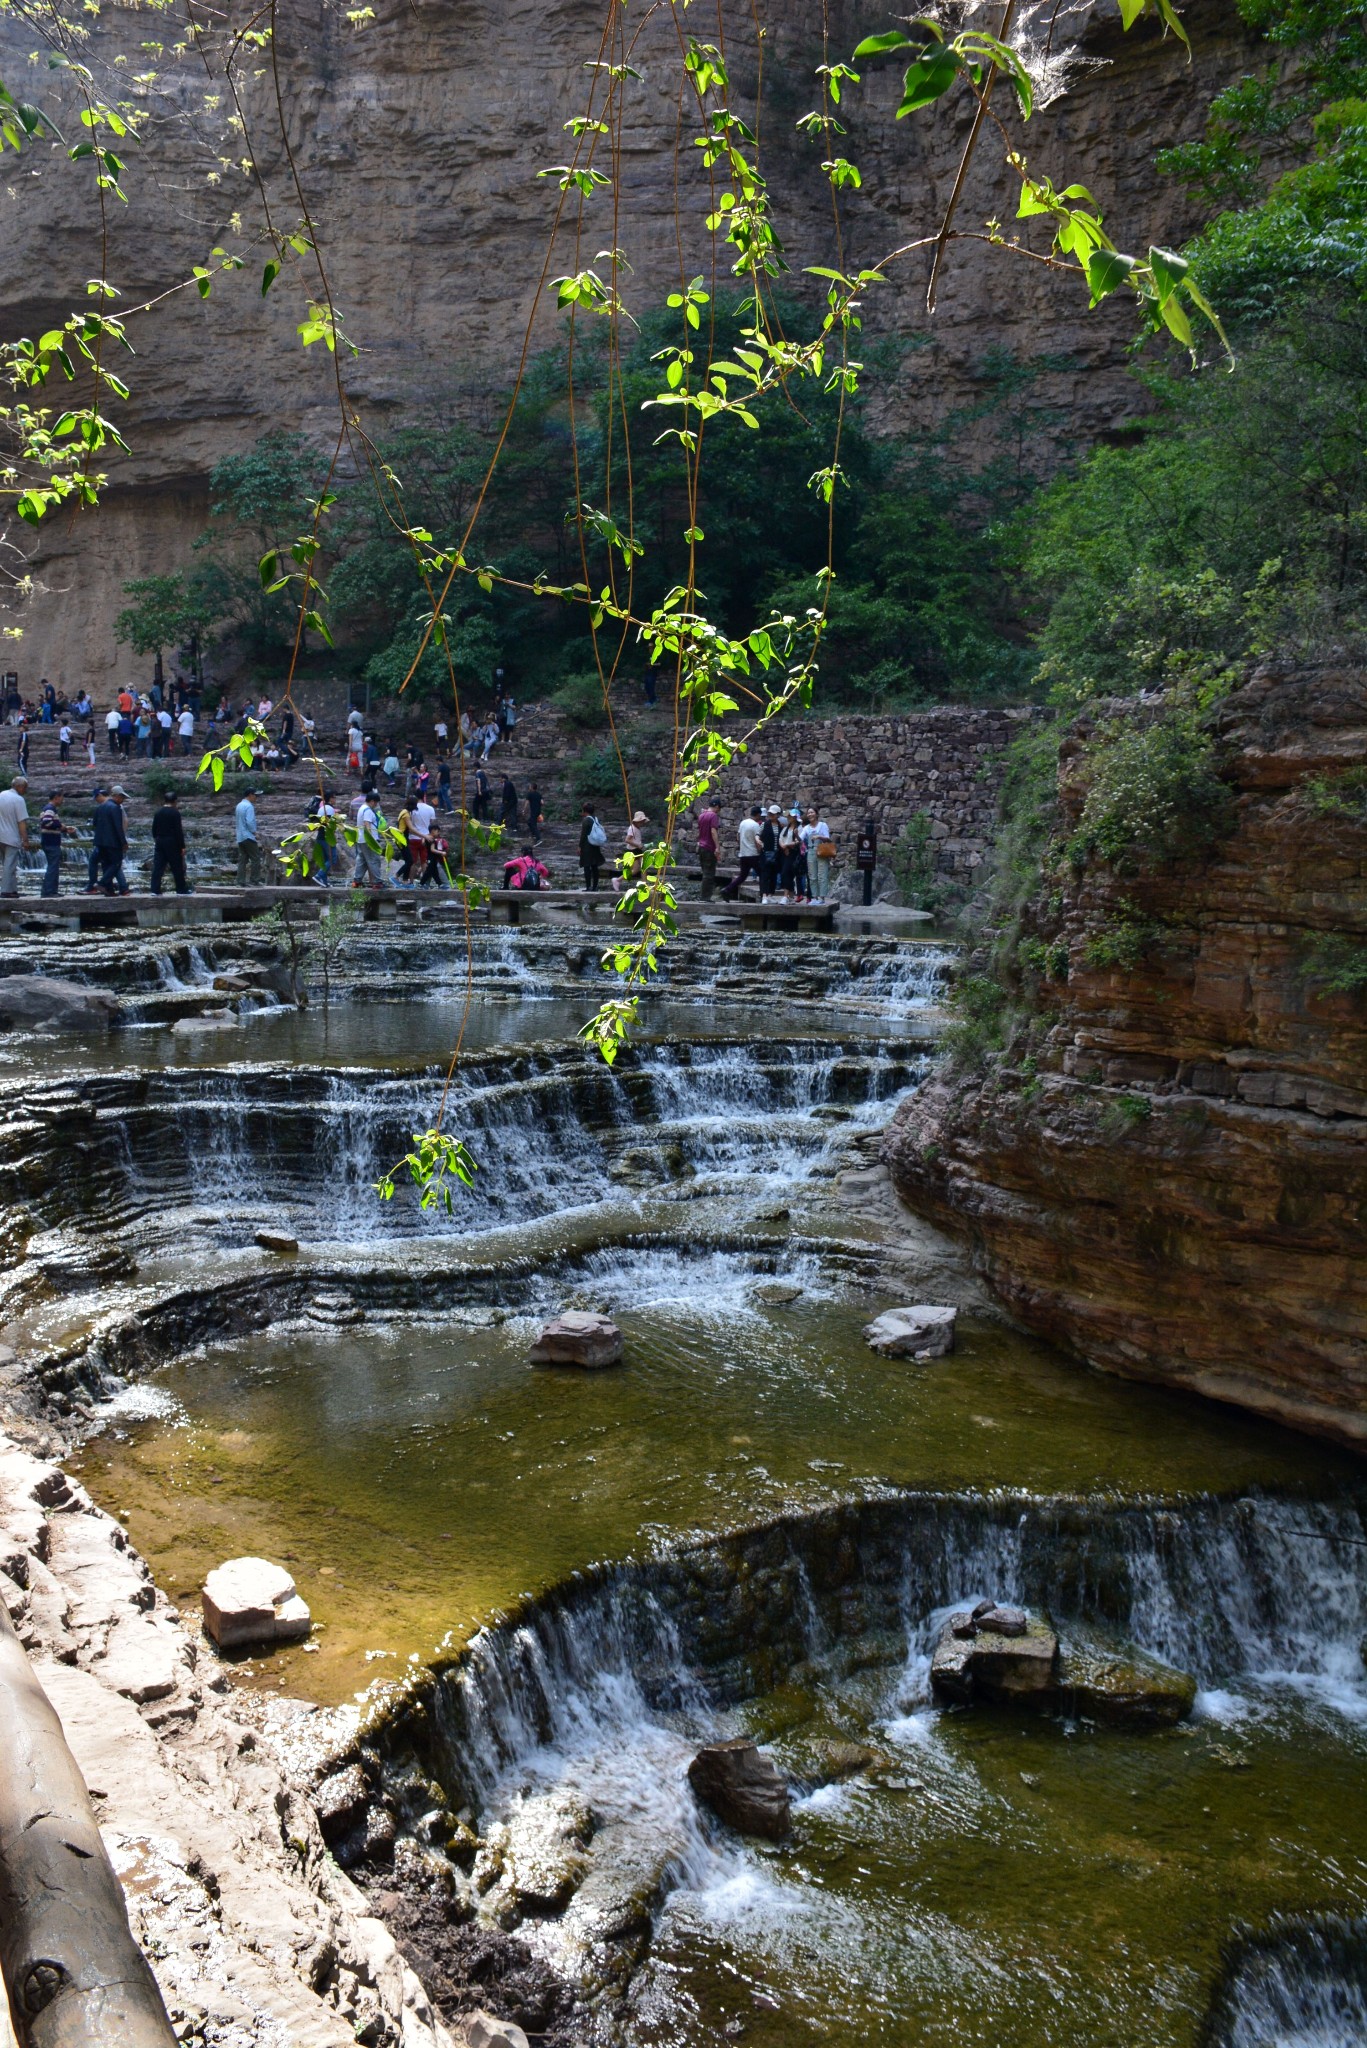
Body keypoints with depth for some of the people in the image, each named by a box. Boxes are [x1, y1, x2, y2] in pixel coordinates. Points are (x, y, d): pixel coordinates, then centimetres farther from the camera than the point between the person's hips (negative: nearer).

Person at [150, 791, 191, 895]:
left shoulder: (157, 813, 8)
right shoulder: (175, 813, -10)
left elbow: (154, 829, 11)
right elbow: (179, 831, -13)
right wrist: (182, 846, -10)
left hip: (159, 843, 5)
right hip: (172, 843, -5)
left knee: (157, 867, 2)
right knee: (177, 868, 3)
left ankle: (155, 890, -3)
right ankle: (181, 890, 8)